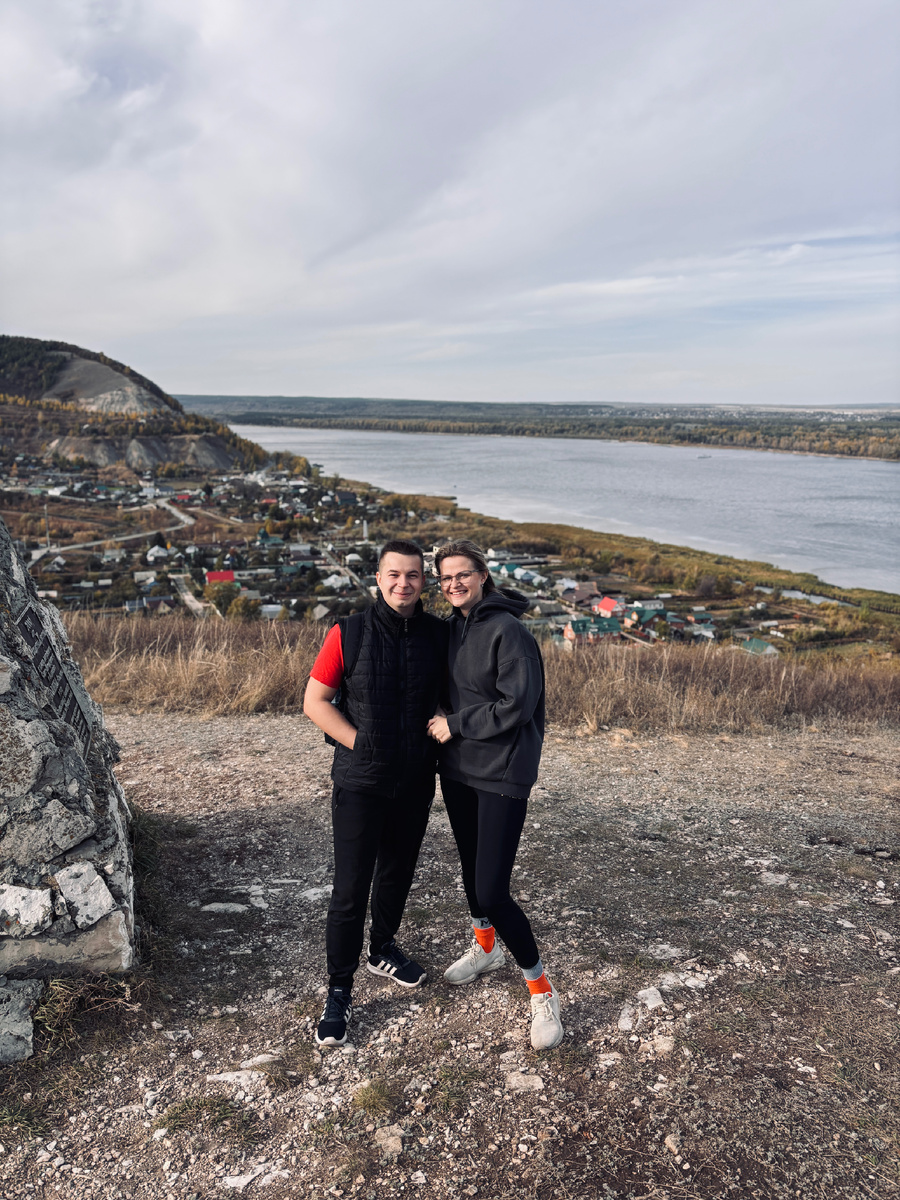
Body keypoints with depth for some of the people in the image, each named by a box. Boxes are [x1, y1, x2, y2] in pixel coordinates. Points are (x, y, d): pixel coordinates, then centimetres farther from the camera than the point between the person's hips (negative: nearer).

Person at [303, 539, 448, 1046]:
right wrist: (362, 744, -14)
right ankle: (339, 992, 17)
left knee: (398, 872, 21)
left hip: (416, 782, 4)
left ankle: (383, 950, 45)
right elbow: (315, 701, -7)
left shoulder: (440, 635, -2)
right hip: (360, 784, -4)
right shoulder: (349, 634, -11)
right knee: (351, 890, 0)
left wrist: (443, 737, -1)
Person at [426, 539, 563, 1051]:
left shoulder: (507, 630, -17)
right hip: (457, 769, 8)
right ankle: (485, 948, 47)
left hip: (502, 775, -8)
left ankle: (543, 991, 10)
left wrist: (456, 724, -14)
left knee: (492, 890, -9)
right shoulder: (453, 628, 7)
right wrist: (441, 725, 3)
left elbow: (516, 706, -20)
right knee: (471, 864, 23)